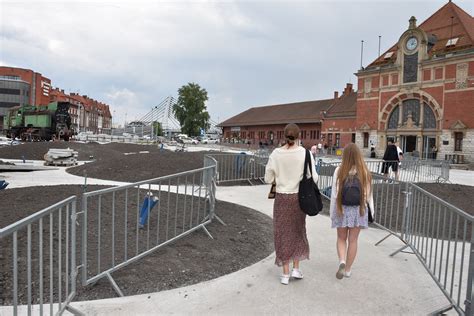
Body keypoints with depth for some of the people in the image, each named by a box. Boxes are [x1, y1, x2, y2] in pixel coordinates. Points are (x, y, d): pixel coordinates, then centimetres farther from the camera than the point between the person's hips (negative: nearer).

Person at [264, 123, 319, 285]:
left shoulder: (276, 153, -8)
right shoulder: (305, 153, -11)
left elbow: (268, 179, -3)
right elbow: (313, 179, -10)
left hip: (282, 198, 0)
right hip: (299, 197, 0)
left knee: (283, 233, 12)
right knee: (298, 231, 21)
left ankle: (285, 274, 18)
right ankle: (296, 269, 23)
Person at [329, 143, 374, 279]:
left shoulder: (339, 171, -11)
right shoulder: (365, 172, -7)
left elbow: (334, 193, -9)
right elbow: (368, 194, -4)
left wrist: (332, 212, 2)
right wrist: (371, 211, 8)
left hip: (342, 210, -1)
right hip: (358, 210, 1)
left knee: (341, 238, 17)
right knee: (353, 240, 12)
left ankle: (342, 261, -4)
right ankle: (348, 269, 22)